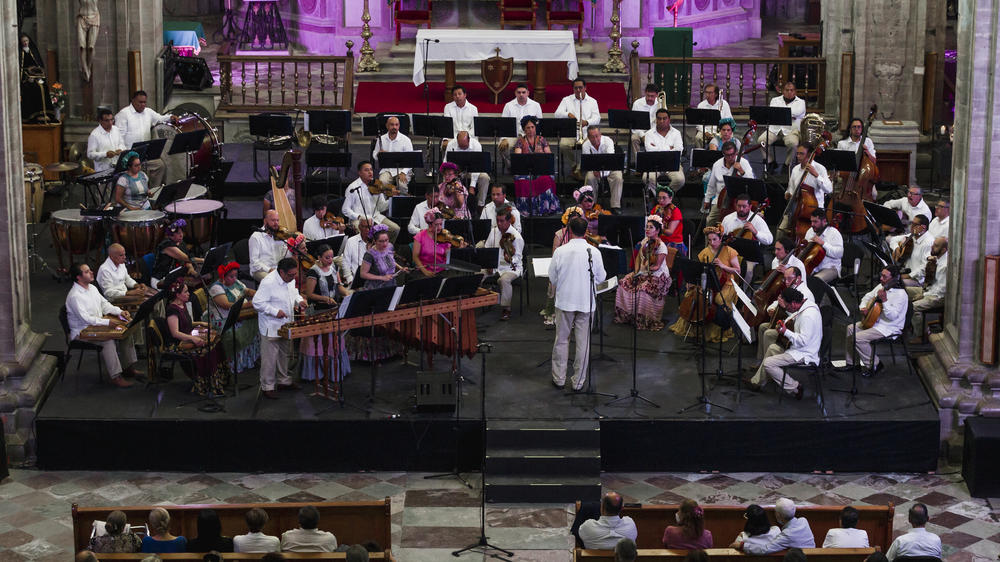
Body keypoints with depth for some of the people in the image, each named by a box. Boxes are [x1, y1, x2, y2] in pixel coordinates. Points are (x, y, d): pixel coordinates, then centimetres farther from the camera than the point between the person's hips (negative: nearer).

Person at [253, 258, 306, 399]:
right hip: (271, 328, -8)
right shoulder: (268, 283, -26)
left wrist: (299, 300, 0)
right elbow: (257, 302, -24)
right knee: (269, 358, 0)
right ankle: (267, 386, 9)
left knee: (284, 354, 21)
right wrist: (275, 312, -27)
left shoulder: (291, 279, 1)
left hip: (286, 326, 8)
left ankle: (284, 381, 36)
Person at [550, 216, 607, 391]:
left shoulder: (560, 251, -11)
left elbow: (552, 278, -3)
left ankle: (559, 378, 19)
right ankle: (578, 381, 15)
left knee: (562, 340, 13)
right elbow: (601, 278, -1)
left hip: (564, 302, 0)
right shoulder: (594, 252, -11)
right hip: (586, 303, 0)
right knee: (583, 342, 9)